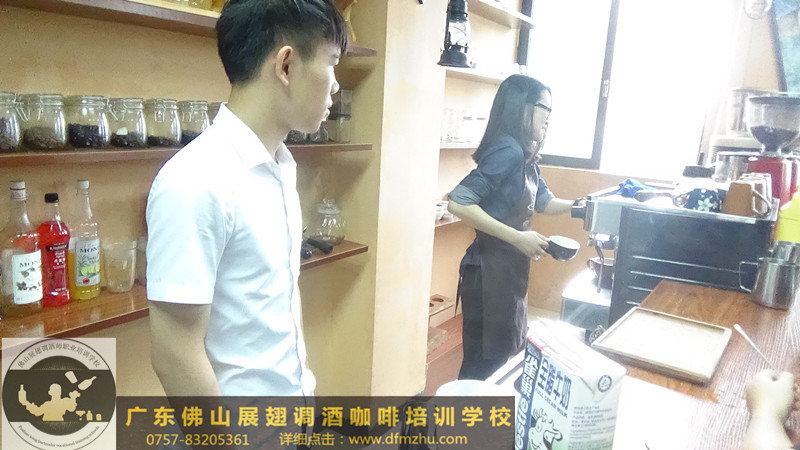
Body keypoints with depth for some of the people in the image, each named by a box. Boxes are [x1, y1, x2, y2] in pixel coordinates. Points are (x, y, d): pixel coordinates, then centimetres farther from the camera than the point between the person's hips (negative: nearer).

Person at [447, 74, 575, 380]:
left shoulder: (525, 156, 8)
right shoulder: (507, 151, -21)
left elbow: (543, 201, 22)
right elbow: (458, 203, -28)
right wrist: (518, 237, -25)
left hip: (511, 267, 10)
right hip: (491, 269, -10)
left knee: (509, 353, 22)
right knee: (486, 361, 3)